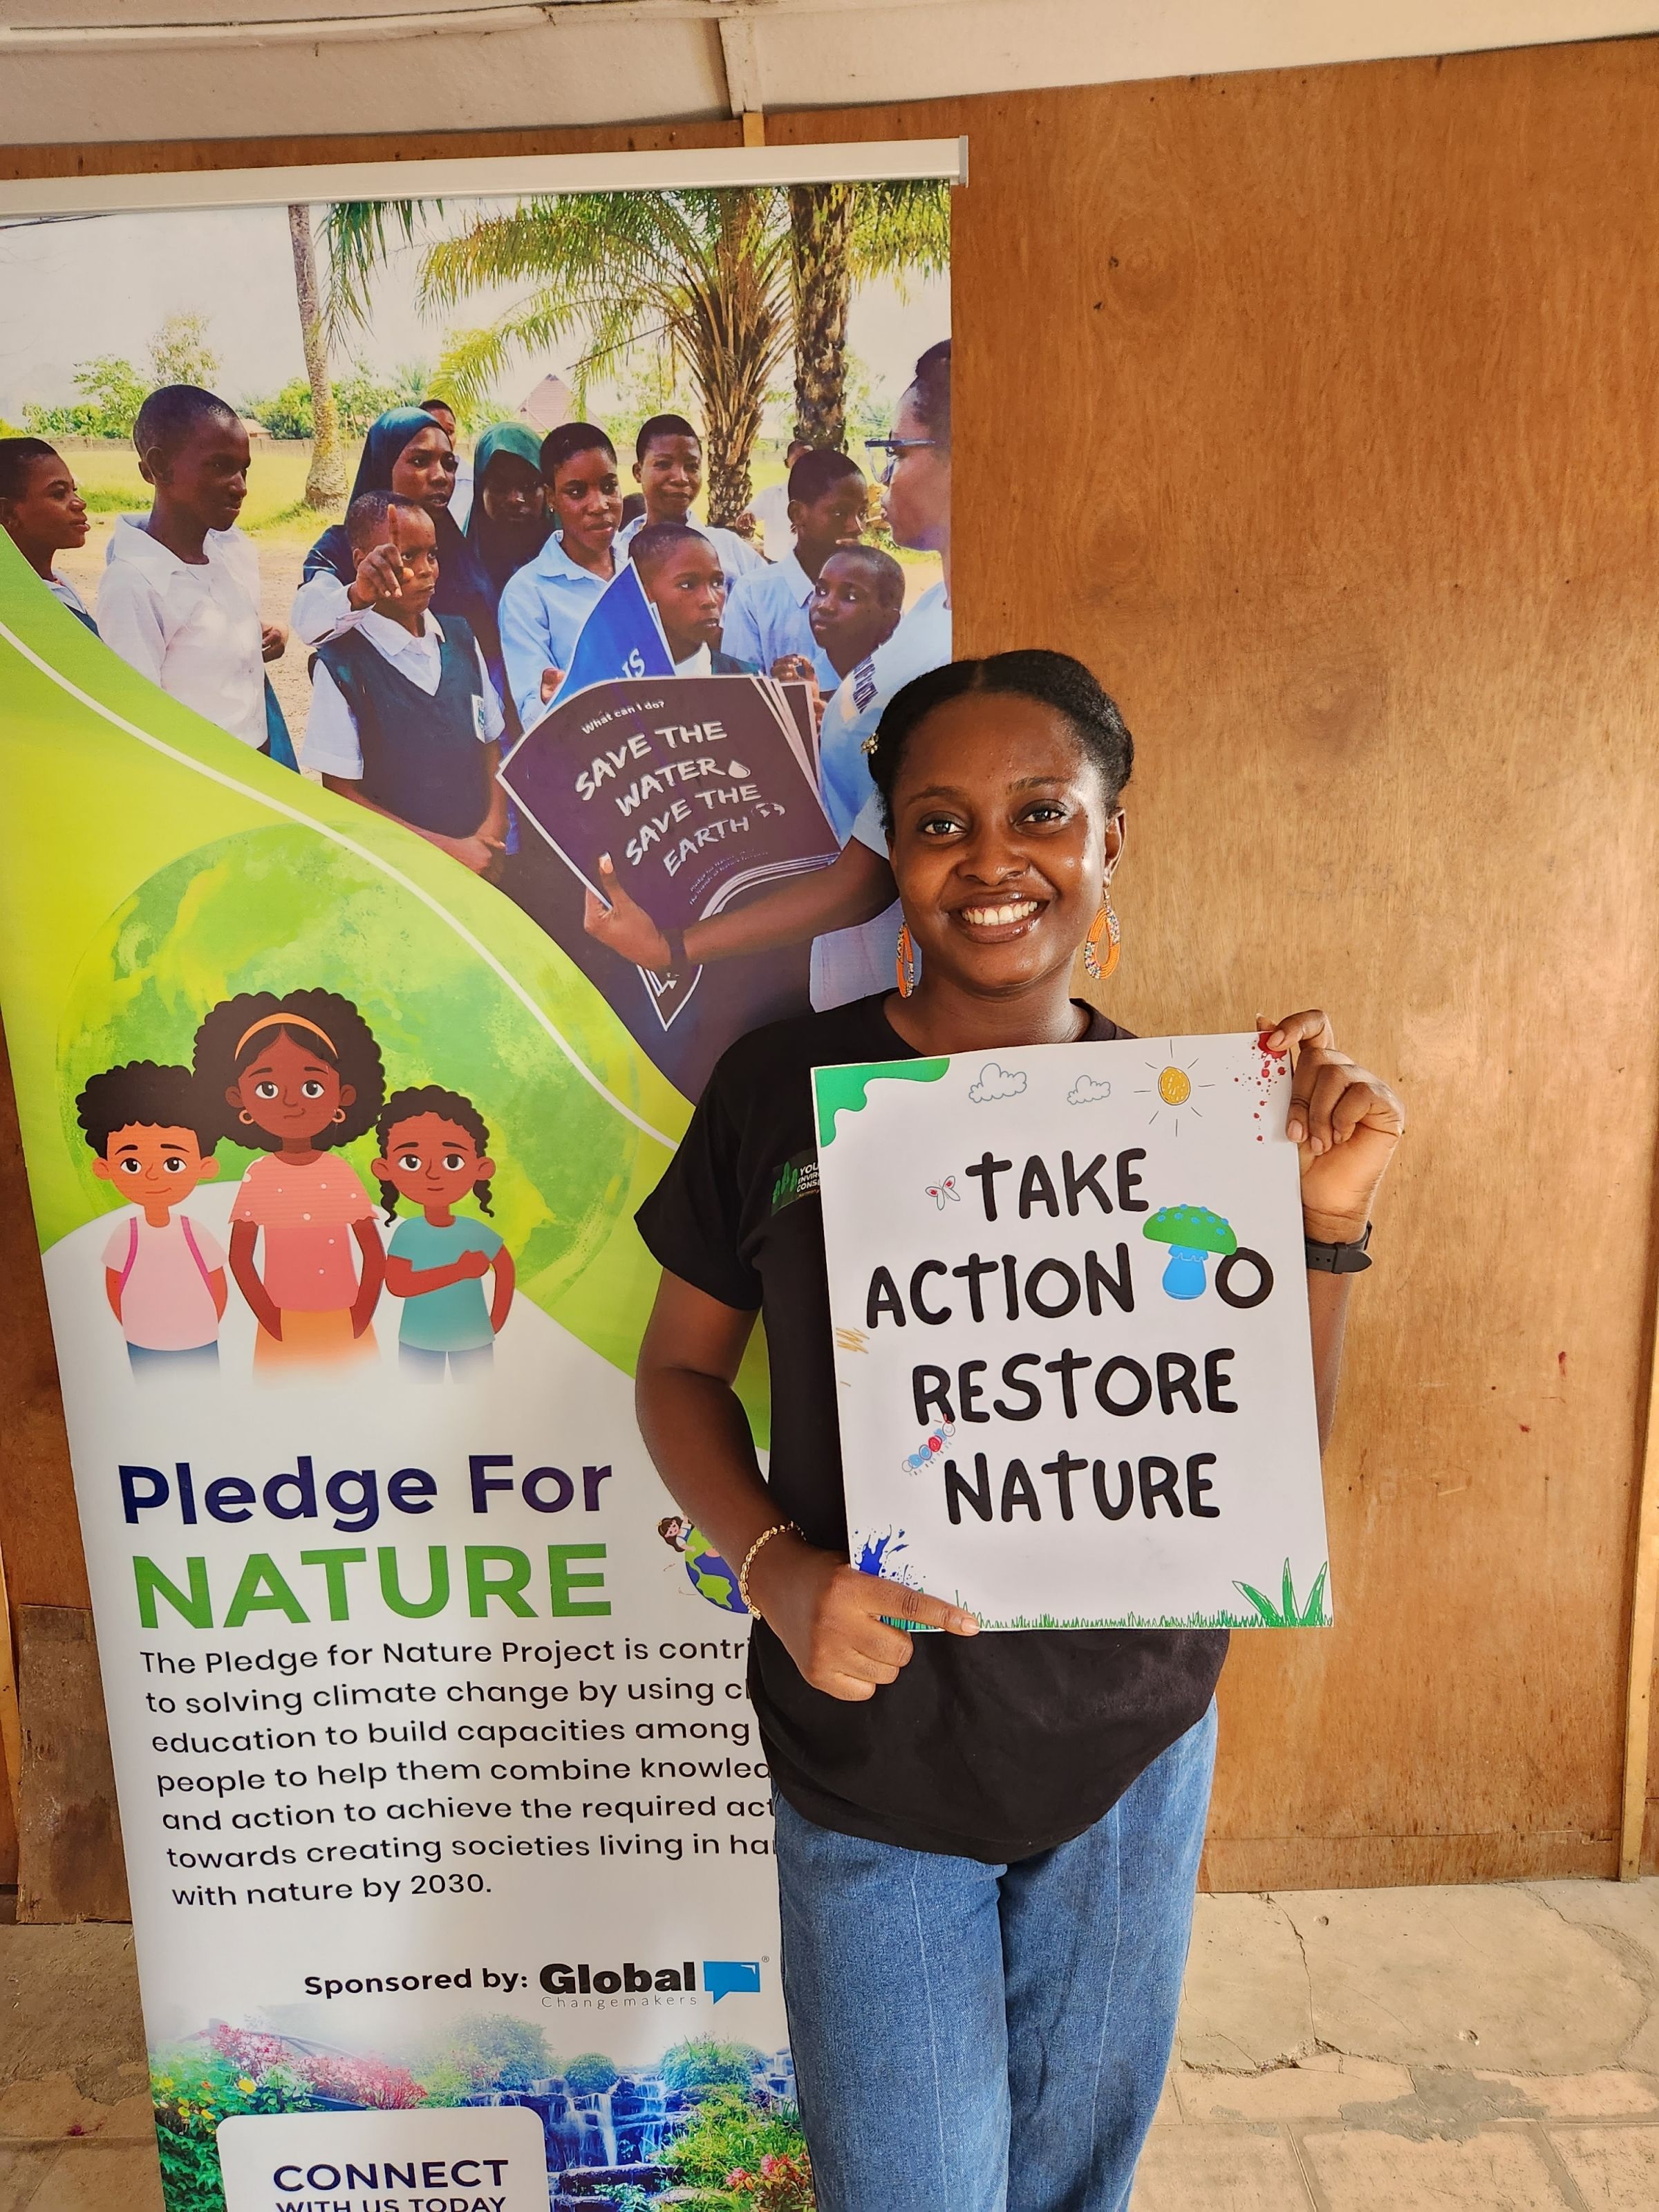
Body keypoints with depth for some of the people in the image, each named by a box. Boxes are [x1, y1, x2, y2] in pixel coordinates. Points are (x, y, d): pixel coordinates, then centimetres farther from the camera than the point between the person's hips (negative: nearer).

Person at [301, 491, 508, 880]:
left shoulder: (461, 638, 5)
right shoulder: (342, 665, -9)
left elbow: (490, 743, 11)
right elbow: (342, 793, -8)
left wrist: (493, 832, -5)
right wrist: (448, 848, -12)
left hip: (483, 860, 4)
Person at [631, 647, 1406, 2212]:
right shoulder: (784, 1086, -13)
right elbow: (680, 1367, -3)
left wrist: (1326, 1219, -17)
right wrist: (775, 1568, -18)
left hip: (1134, 1747, 3)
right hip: (871, 1750, -2)